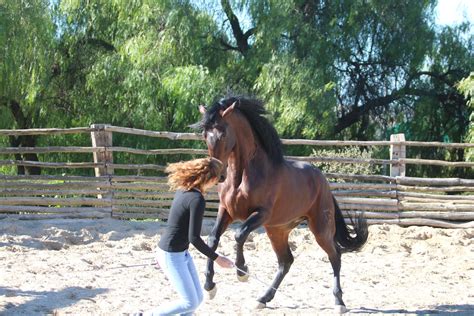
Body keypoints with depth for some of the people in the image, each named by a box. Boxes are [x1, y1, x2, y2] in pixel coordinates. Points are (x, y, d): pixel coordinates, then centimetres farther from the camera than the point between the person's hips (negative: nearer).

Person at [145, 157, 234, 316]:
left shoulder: (184, 189, 2)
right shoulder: (197, 200, -25)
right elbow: (194, 238, -23)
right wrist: (217, 258, -14)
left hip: (182, 253, 10)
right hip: (171, 255, -10)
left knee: (198, 298, 12)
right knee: (190, 303, -3)